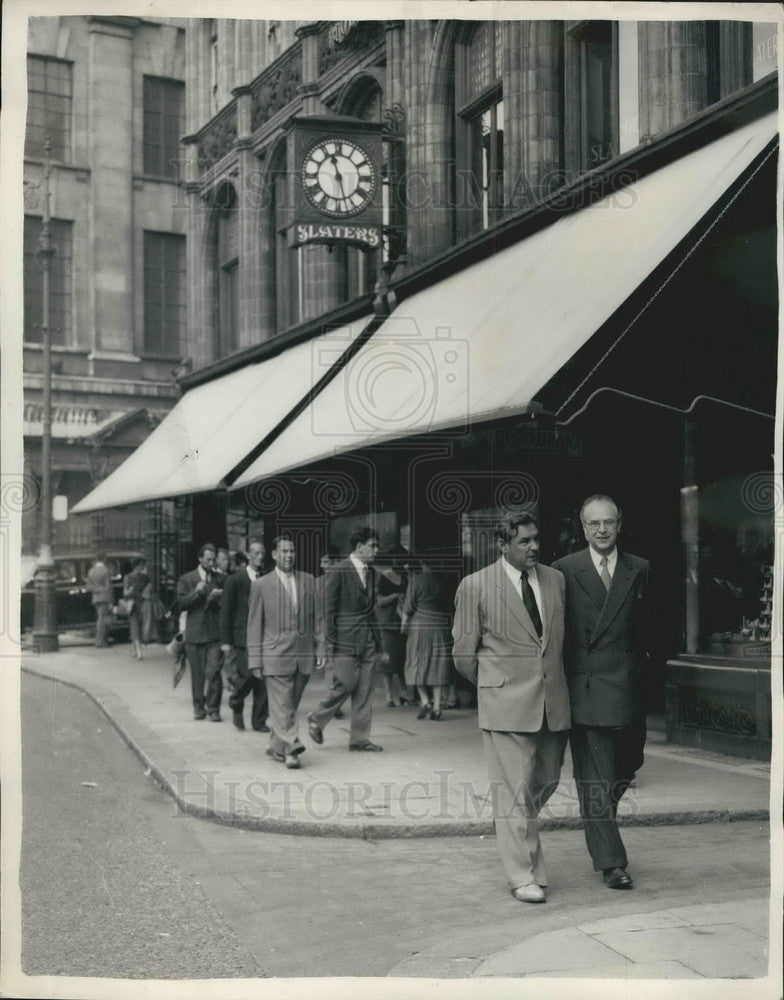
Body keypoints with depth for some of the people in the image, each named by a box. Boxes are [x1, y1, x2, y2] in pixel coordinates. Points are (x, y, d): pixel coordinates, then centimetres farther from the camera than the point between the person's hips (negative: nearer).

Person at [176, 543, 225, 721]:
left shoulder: (221, 578, 10)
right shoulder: (186, 579, 7)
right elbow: (181, 604, -2)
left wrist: (218, 598, -7)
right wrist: (196, 592, -16)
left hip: (215, 633, 0)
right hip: (195, 633, 0)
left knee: (214, 673, -9)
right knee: (197, 674, 7)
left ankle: (213, 709, 1)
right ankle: (199, 707, 21)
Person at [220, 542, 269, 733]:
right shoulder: (236, 579, 0)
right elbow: (226, 611, -1)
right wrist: (225, 641, -5)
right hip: (242, 636, -3)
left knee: (263, 679, 1)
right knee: (247, 675, -11)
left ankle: (259, 721, 11)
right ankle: (236, 705, 19)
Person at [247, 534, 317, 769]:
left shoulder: (308, 581, 9)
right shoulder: (261, 585, 0)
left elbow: (316, 616, 14)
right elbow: (254, 624, 1)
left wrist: (320, 648, 9)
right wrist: (255, 660, -3)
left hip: (303, 654, 4)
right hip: (276, 653, -3)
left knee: (290, 705, 11)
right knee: (282, 707, -7)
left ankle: (277, 747, 25)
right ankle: (290, 749, -6)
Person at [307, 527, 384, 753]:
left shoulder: (370, 572, 13)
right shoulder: (340, 570, -9)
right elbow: (329, 608, -9)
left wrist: (378, 640, 16)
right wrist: (330, 641, -12)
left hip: (368, 639, 7)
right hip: (346, 639, -7)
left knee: (364, 690, 5)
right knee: (345, 684, -6)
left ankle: (359, 738, 10)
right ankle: (316, 719, 17)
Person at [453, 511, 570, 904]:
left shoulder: (555, 579, 8)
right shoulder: (475, 586, -6)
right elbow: (464, 653, 2)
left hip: (553, 701, 5)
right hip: (506, 702, -5)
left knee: (547, 779, 13)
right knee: (514, 789, -3)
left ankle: (513, 828, 40)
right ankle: (524, 876, 6)